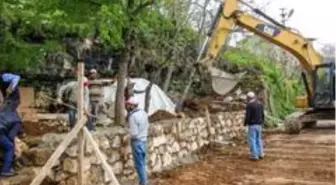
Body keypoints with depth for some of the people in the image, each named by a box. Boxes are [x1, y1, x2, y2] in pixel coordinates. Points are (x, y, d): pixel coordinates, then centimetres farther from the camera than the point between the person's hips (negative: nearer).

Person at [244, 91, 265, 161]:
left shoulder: (249, 105, -15)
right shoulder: (260, 104, 7)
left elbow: (247, 116, -18)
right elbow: (262, 115, 10)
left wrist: (245, 123, -4)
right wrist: (262, 122, 22)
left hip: (252, 125, -7)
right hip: (258, 124, 7)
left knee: (252, 140, -1)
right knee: (258, 139, 17)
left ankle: (254, 155, -2)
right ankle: (260, 154, 18)